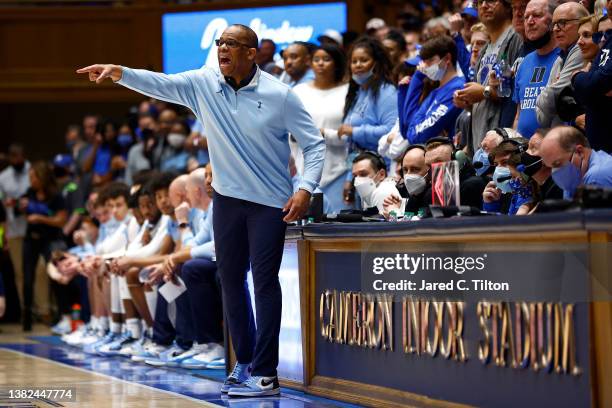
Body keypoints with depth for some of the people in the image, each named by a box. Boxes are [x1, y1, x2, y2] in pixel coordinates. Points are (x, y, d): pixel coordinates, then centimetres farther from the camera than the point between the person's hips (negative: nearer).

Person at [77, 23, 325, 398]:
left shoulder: (279, 95, -10)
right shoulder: (203, 84, 0)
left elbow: (314, 143, -7)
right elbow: (160, 83, -7)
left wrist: (306, 188, -18)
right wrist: (119, 72, -23)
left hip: (271, 202, -5)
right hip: (228, 198, 5)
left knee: (265, 281, -7)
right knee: (231, 279, 11)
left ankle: (265, 374, -5)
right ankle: (244, 361, 23)